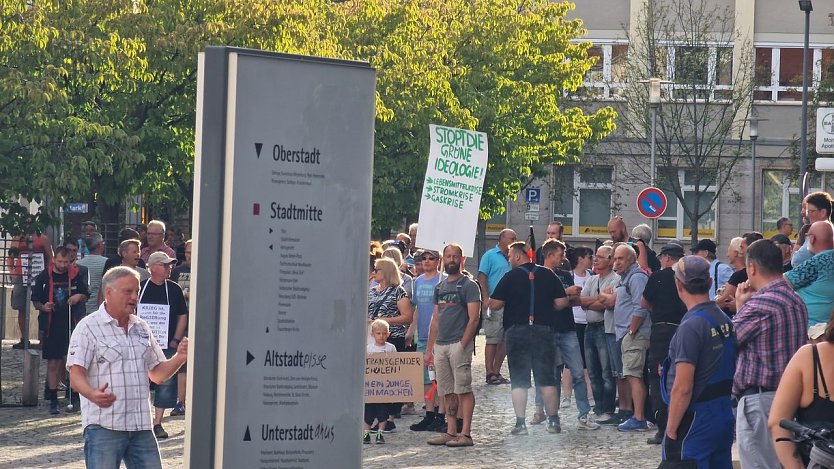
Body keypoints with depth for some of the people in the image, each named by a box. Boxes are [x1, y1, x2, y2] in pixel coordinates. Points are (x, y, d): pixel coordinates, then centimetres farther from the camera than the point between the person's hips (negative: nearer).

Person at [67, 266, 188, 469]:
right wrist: (93, 395, -32)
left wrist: (179, 358, 0)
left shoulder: (142, 328, 17)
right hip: (103, 426, -6)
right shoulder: (88, 327, -3)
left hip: (141, 426, 6)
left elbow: (157, 374, 20)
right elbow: (76, 375, -11)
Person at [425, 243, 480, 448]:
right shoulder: (440, 287, 18)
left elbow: (473, 318, -10)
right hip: (440, 345, 7)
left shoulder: (468, 285, -3)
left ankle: (465, 433, -9)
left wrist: (463, 344, -17)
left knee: (463, 389, -8)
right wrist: (429, 348, 15)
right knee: (448, 392, 8)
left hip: (459, 344, -7)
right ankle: (451, 432, 12)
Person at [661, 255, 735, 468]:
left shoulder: (691, 327, -17)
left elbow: (683, 388, -20)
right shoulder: (725, 321, 7)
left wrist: (671, 430, -12)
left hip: (696, 421, -8)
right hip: (725, 415, 8)